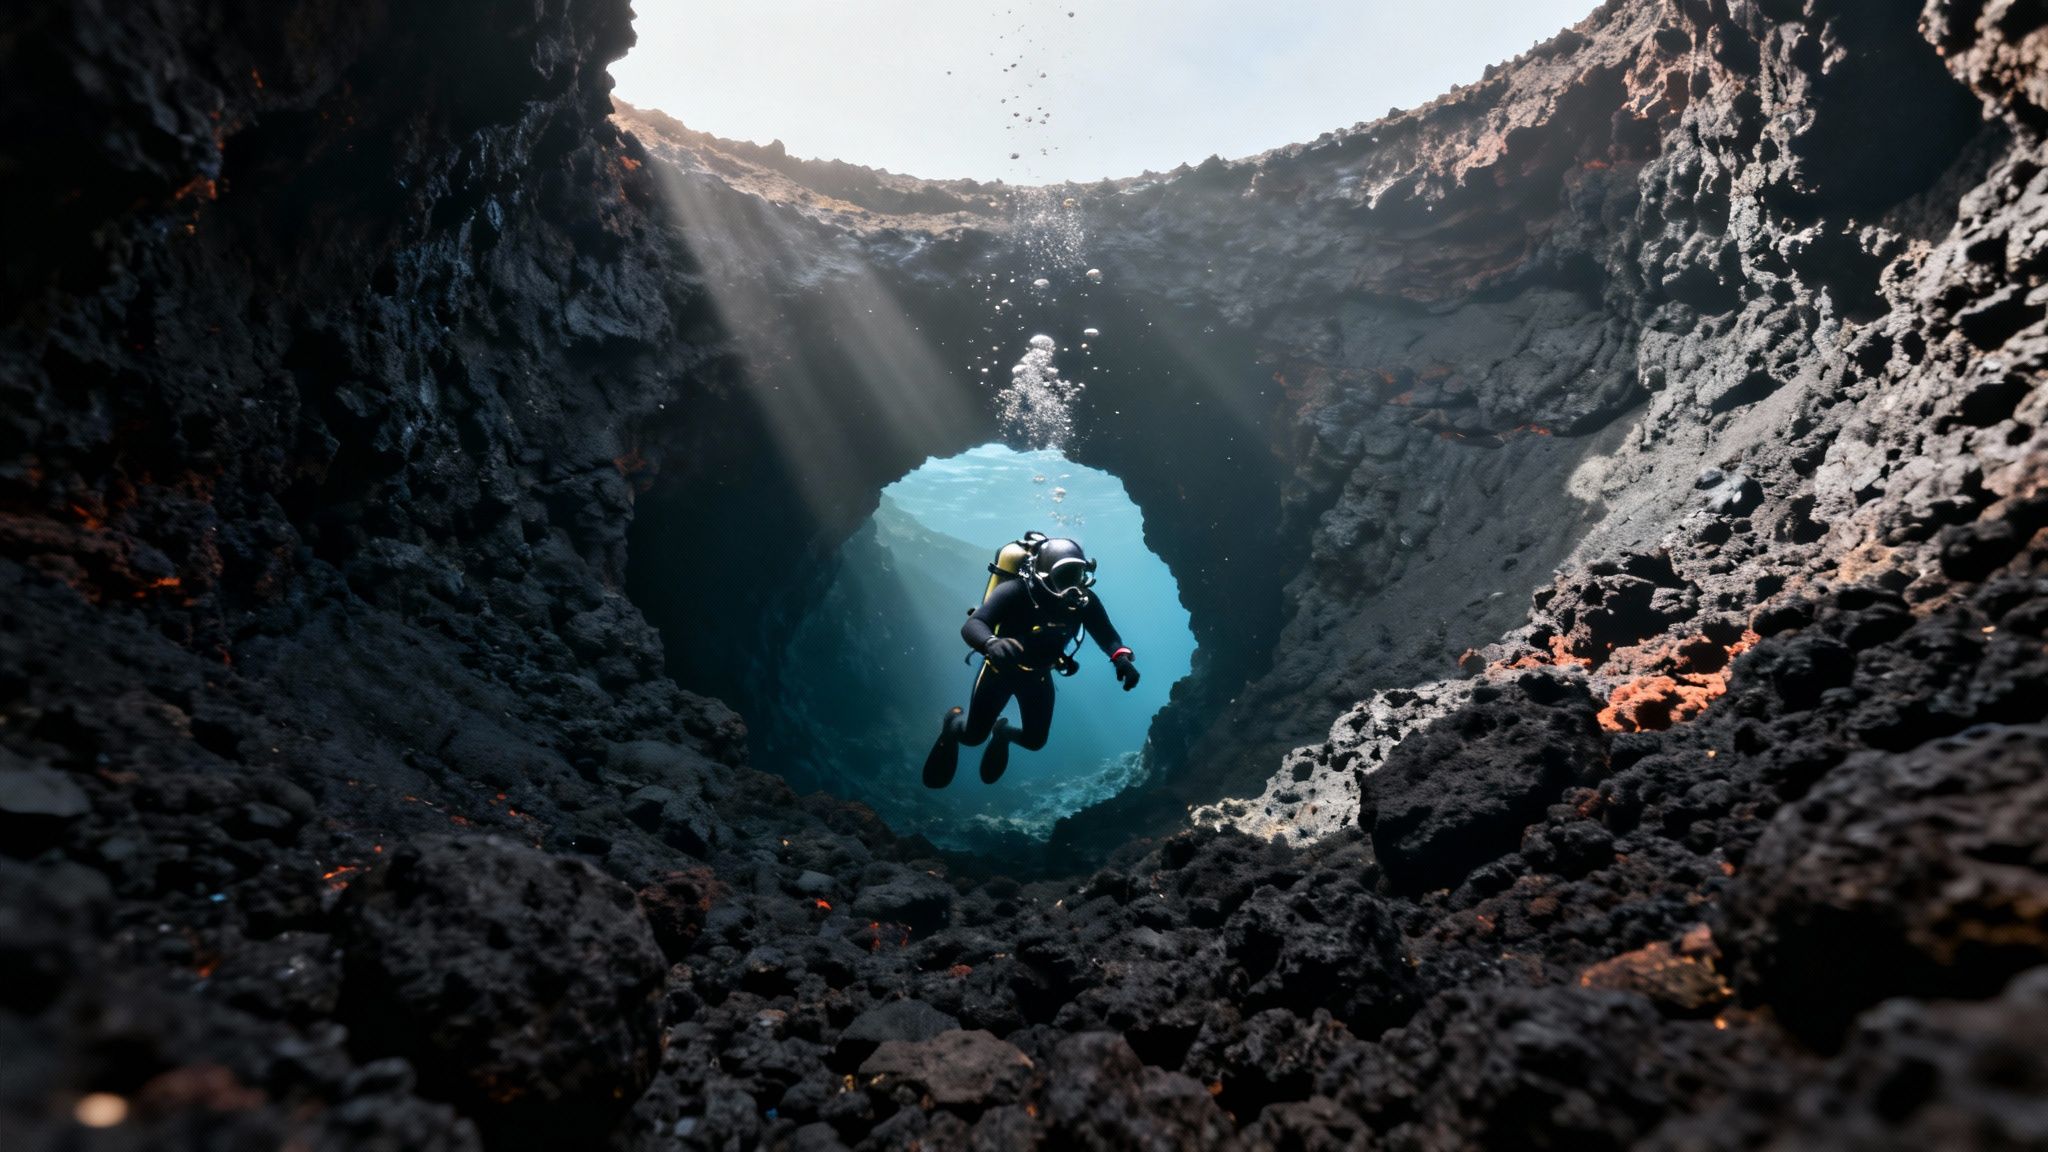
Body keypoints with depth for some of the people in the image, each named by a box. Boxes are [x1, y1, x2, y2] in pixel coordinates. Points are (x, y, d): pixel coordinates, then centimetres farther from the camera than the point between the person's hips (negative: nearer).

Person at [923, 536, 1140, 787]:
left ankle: (1003, 731, 49)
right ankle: (954, 722, 44)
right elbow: (971, 625, -46)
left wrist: (1122, 658, -44)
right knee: (974, 736, 6)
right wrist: (992, 643, -69)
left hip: (1038, 674, 4)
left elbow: (1107, 635, -21)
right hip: (1000, 668, -4)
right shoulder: (1015, 591, -38)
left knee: (1035, 741, 13)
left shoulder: (1084, 600, -25)